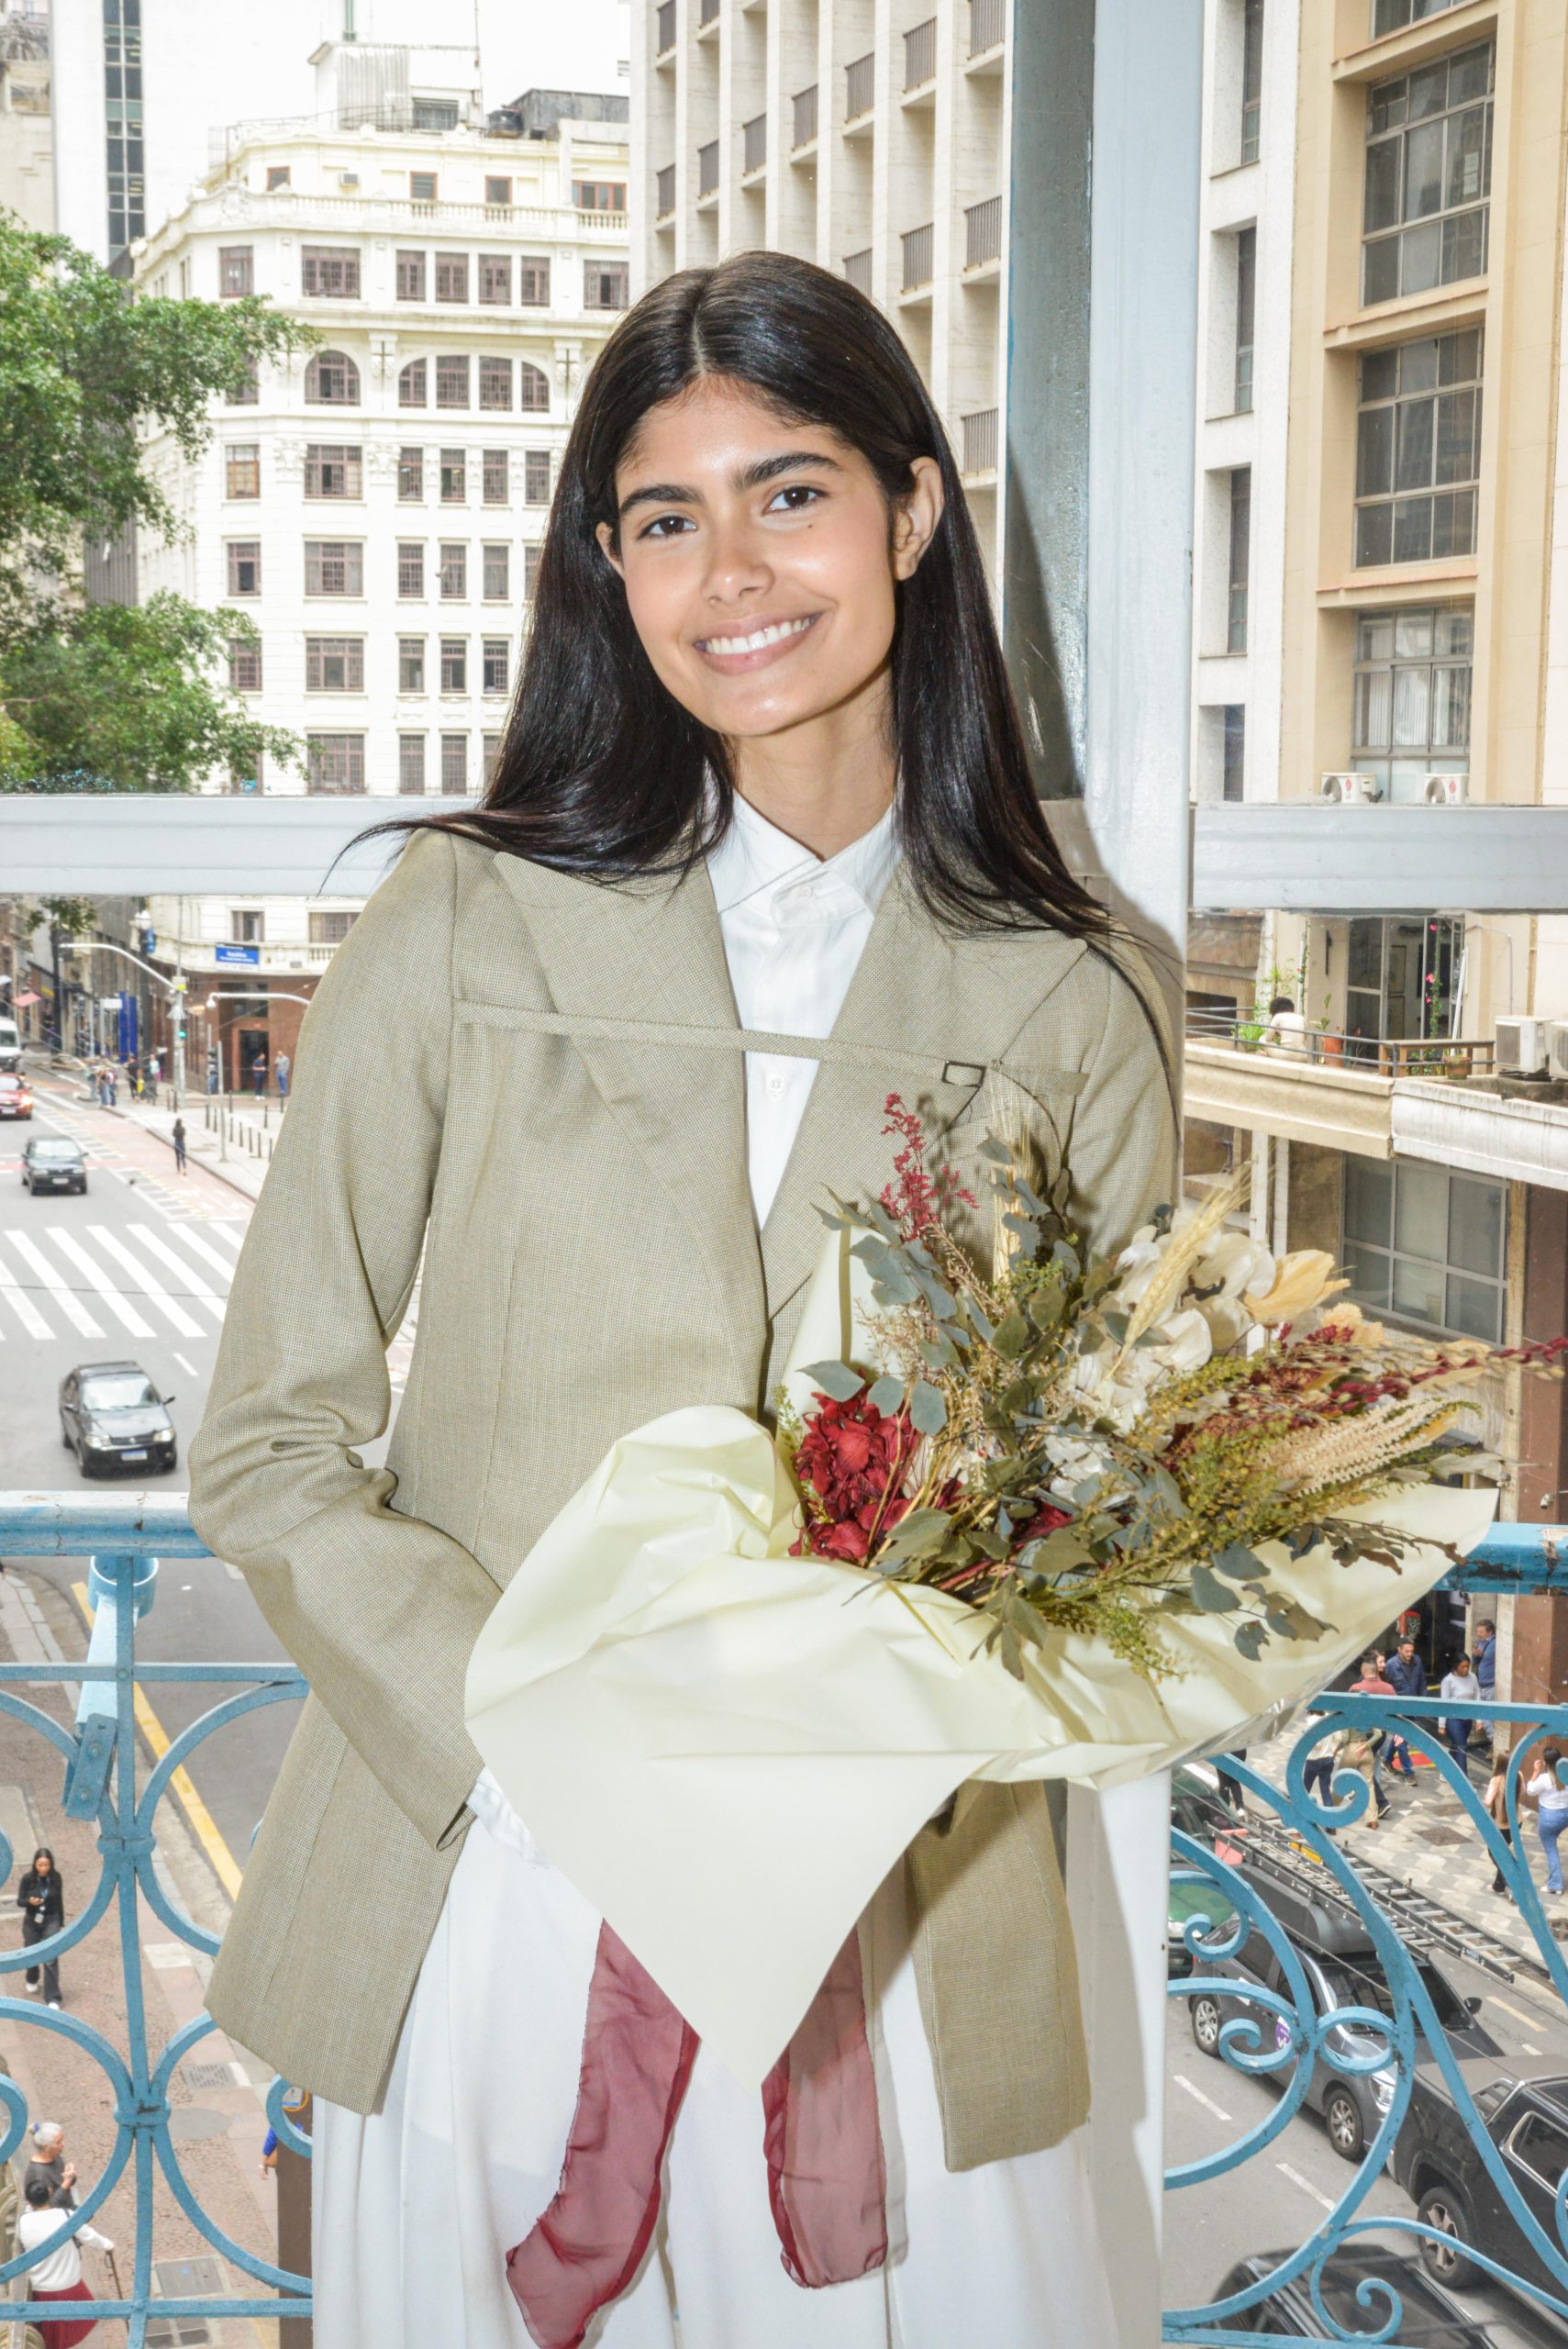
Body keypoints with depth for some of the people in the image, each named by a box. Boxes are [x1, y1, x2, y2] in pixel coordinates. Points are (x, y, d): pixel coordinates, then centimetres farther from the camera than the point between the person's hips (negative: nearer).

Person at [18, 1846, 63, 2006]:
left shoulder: (55, 1878, -9)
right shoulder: (28, 1879, -13)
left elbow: (59, 1901, 2)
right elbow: (19, 1901, -6)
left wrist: (62, 1924, 7)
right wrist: (29, 1902, -29)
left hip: (51, 1921, -1)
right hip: (32, 1921, 1)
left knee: (51, 1958, -10)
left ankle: (53, 1997, -5)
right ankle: (32, 1980, 51)